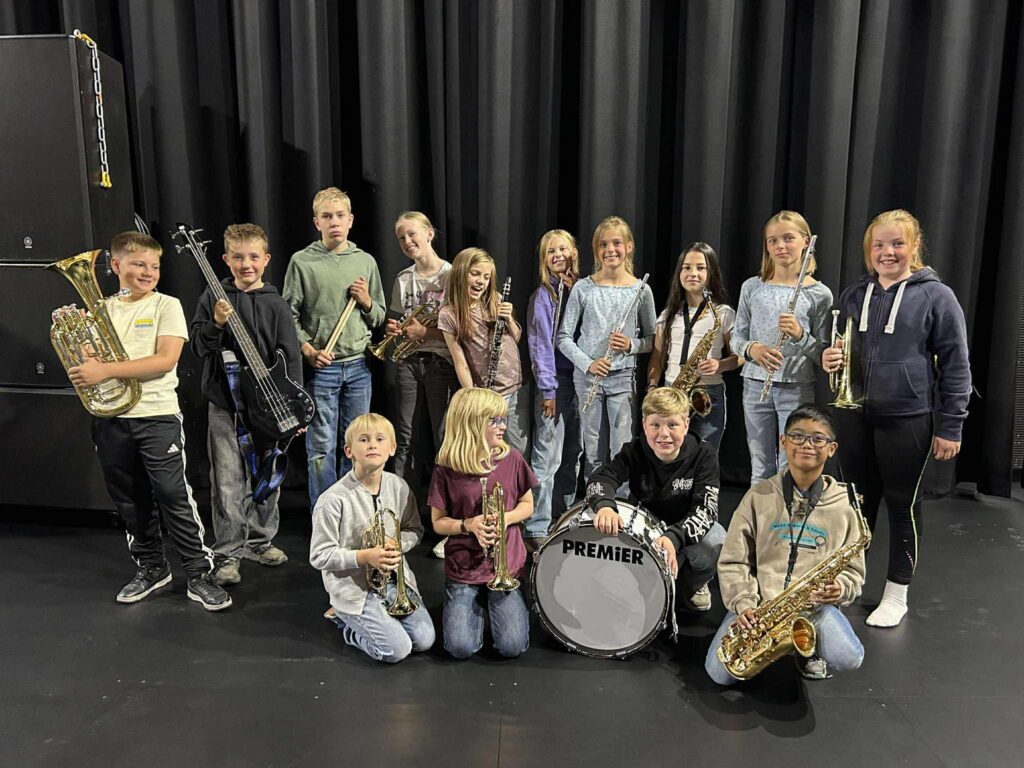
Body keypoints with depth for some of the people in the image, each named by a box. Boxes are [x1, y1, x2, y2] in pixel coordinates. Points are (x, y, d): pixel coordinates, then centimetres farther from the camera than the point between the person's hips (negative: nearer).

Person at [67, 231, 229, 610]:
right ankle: (151, 567, 30)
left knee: (174, 497, -4)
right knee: (130, 500, 13)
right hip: (111, 418, 5)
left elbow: (166, 360, -14)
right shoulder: (102, 311, 11)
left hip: (157, 416, -4)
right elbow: (85, 361, 14)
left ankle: (198, 573, 6)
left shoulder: (167, 306, -2)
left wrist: (106, 370, -20)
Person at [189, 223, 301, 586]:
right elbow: (198, 345, 0)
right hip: (224, 403, -1)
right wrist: (217, 324, -20)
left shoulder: (275, 304, 1)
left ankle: (260, 540, 30)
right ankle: (228, 553, 12)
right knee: (227, 483, 0)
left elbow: (291, 358, 0)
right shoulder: (214, 297, 1)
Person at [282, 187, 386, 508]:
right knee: (321, 447, 1)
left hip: (358, 365, 3)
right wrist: (307, 350, -12)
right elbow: (289, 314, -1)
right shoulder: (302, 261, -1)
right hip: (320, 367, -3)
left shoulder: (366, 261, 8)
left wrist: (366, 302, -5)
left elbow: (379, 318, 14)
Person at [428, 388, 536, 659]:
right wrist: (467, 525, -20)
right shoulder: (447, 470, -9)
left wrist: (505, 518, -14)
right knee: (461, 648, -9)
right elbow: (438, 522, -1)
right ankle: (475, 605, 22)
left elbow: (528, 505, 6)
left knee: (512, 646, -9)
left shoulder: (512, 459, -4)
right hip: (464, 568, -1)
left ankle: (495, 603, 22)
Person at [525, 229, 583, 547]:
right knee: (548, 456, -5)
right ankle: (538, 528, 2)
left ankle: (565, 517, 24)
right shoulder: (543, 294, -4)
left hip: (579, 377, 6)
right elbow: (541, 344, -9)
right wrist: (548, 389, -13)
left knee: (573, 454, 11)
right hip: (554, 380, -6)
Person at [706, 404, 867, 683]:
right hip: (758, 604, 0)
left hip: (815, 605, 0)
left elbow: (853, 571, 9)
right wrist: (745, 604, -14)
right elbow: (733, 562, 2)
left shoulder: (844, 505, 4)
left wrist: (839, 590, -14)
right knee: (720, 672, -18)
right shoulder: (759, 496, 2)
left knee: (849, 658, -29)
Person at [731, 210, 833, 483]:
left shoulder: (819, 294, -2)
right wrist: (751, 348, -13)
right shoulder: (752, 287, 5)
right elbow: (737, 337, 9)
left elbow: (824, 355, -1)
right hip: (756, 386, 2)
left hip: (798, 389, -2)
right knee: (761, 470, 12)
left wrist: (800, 335, -19)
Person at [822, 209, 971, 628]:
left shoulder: (936, 296, -6)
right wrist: (830, 358, -5)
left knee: (902, 505, 8)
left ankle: (896, 594, 23)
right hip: (854, 415, 4)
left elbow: (956, 365, -6)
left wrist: (950, 426, -8)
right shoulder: (854, 295, 8)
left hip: (907, 419, -4)